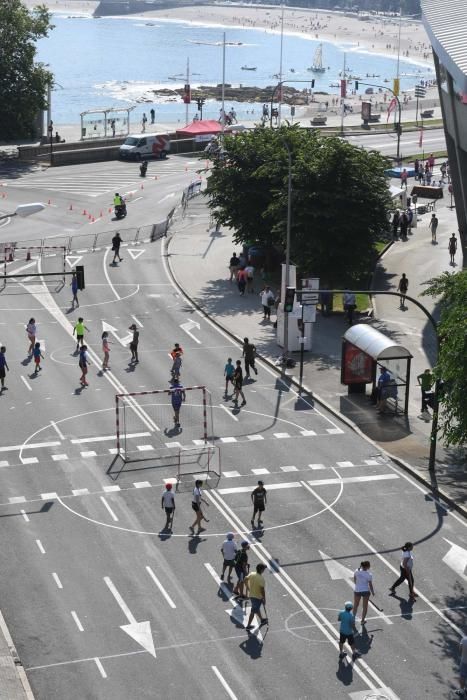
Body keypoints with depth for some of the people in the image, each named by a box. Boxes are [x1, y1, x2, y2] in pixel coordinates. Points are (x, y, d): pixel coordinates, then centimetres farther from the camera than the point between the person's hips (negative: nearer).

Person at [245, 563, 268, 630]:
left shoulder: (252, 574, -8)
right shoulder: (261, 578, -29)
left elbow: (245, 579, 8)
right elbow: (262, 590, -25)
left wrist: (247, 587, 24)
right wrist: (264, 599, -13)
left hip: (251, 595, 7)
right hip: (258, 597, -7)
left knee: (257, 608, 27)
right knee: (253, 611, 8)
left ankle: (262, 620, 48)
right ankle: (248, 625, 17)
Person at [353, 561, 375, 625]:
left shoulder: (356, 571, -11)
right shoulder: (369, 575, -20)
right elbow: (370, 585, -12)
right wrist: (372, 592, 5)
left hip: (357, 590, 3)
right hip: (366, 591, -3)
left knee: (355, 605, 21)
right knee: (365, 606, 17)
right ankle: (363, 620, 28)